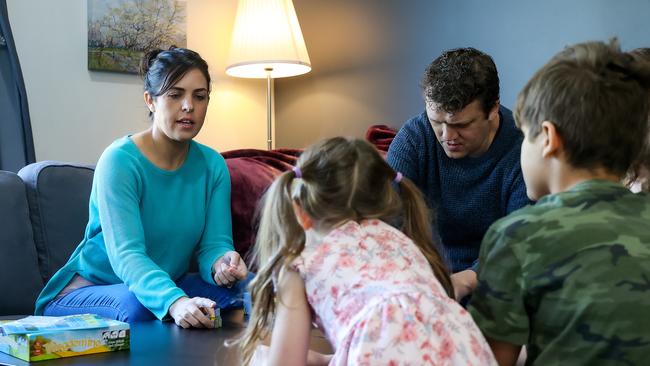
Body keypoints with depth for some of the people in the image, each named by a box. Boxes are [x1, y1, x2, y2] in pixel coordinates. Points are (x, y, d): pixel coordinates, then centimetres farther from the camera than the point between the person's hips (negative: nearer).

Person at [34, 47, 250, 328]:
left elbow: (214, 242, -6)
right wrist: (175, 301, -50)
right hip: (86, 290, -5)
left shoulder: (212, 165, 0)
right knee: (136, 306, -38)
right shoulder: (120, 160, -19)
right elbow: (125, 254, -30)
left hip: (168, 284, 5)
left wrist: (221, 262, -33)